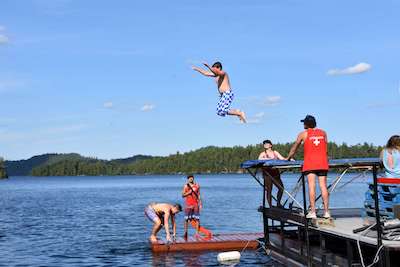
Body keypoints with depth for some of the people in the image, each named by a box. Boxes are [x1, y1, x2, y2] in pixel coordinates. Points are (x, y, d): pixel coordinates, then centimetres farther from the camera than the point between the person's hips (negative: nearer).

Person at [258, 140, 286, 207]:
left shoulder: (275, 152, 16)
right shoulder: (263, 154, 7)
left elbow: (282, 158, 10)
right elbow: (259, 159, -11)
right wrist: (268, 159, -22)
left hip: (275, 173, 3)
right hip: (267, 174, -3)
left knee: (281, 187, -4)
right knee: (269, 190, -7)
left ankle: (278, 203, 12)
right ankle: (270, 206, -2)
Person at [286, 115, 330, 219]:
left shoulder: (303, 134, 9)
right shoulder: (323, 133, 16)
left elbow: (294, 147, 18)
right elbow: (326, 149, 20)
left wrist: (288, 158, 32)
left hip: (310, 163, -3)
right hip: (323, 163, 3)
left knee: (311, 186, -7)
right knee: (323, 186, 1)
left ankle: (312, 212, -13)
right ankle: (326, 211, -1)